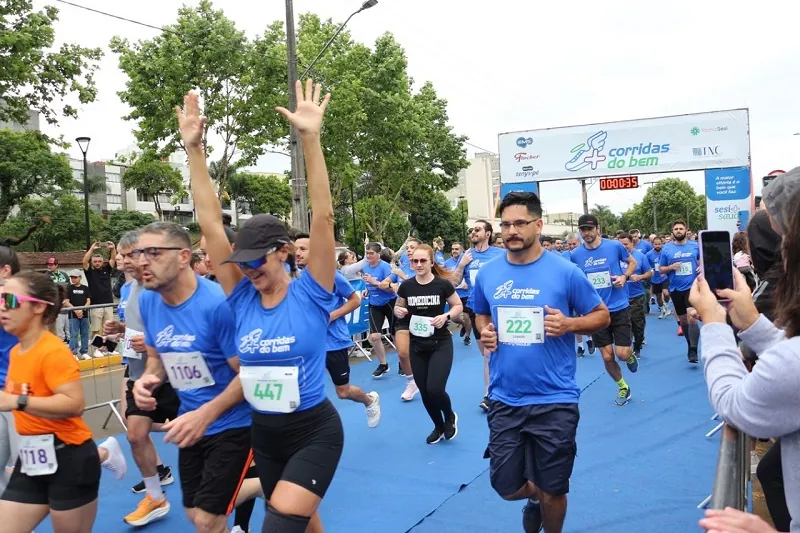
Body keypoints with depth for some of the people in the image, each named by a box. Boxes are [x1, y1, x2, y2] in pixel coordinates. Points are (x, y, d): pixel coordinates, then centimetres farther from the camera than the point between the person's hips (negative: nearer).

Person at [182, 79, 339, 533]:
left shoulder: (310, 295, -14)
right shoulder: (242, 299, -4)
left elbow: (324, 218, -23)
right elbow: (211, 225, -7)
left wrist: (311, 139, -29)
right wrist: (195, 150, -10)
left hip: (315, 432, -5)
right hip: (264, 434, 5)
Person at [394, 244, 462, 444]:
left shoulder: (443, 284, -11)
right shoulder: (406, 286, -3)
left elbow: (458, 306, 0)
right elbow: (398, 307, 11)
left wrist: (446, 316, -19)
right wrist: (398, 311, -12)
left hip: (441, 343, -4)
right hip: (417, 345, 4)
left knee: (435, 389, -14)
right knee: (424, 391, 9)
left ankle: (450, 417, 21)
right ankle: (439, 426, 35)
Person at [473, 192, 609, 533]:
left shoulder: (565, 272, -9)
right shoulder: (487, 274, 1)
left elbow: (602, 316, 1)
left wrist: (569, 323, -18)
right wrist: (484, 332, -4)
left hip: (554, 401, -3)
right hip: (504, 400, 3)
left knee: (553, 491, 12)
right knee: (506, 486, 14)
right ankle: (535, 497, 49)